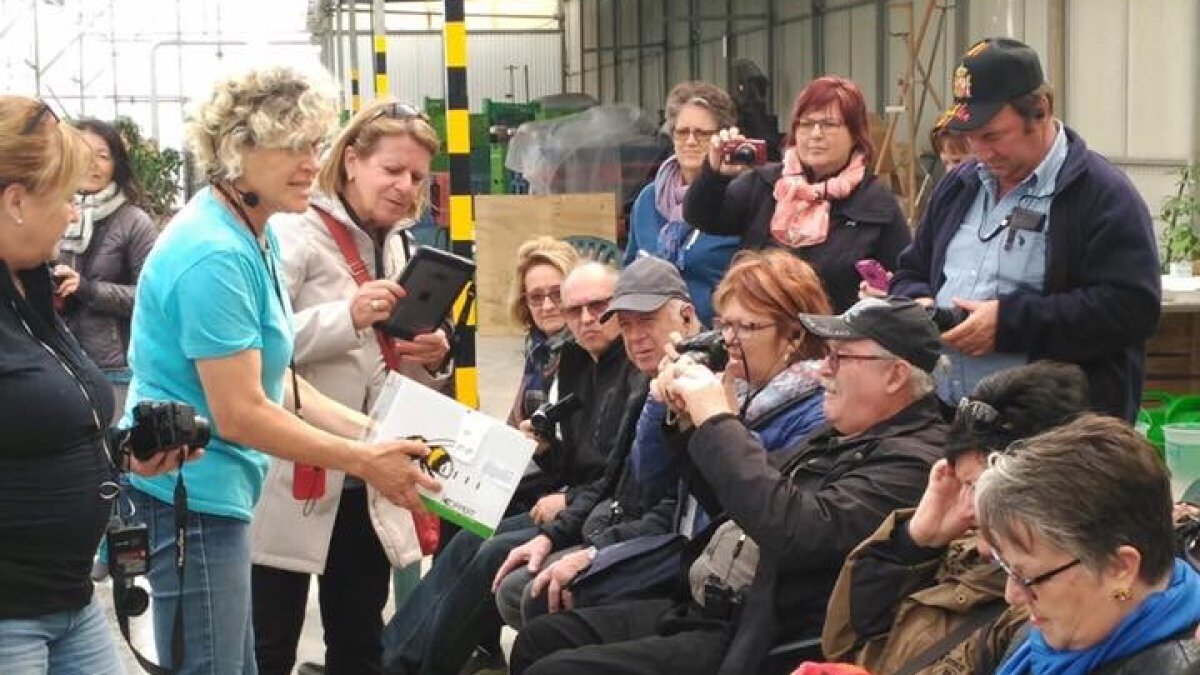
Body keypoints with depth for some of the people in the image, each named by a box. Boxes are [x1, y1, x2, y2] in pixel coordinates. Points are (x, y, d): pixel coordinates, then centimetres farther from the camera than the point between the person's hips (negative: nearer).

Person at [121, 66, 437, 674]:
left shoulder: (255, 237, 10)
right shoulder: (215, 254, -21)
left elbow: (271, 379, 13)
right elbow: (239, 414, -21)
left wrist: (371, 433, 4)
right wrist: (363, 460, -14)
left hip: (211, 492, 10)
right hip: (190, 495, -10)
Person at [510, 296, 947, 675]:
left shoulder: (912, 461, -16)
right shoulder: (841, 436, 15)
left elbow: (794, 530, -30)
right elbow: (741, 503, 22)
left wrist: (717, 422, -22)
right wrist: (689, 418, 5)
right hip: (700, 609, 10)